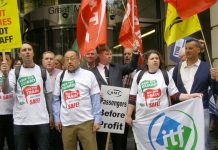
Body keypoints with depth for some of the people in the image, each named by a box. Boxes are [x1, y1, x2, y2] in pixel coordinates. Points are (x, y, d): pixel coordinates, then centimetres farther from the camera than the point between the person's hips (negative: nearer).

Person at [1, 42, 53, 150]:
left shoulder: (43, 71, 5)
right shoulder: (14, 72, 2)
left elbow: (48, 94, 10)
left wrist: (51, 115, 9)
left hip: (42, 120, 0)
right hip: (21, 121, 0)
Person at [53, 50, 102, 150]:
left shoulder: (89, 75, 0)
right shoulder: (60, 76, 9)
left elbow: (95, 99, -1)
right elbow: (56, 99, 12)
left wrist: (97, 120, -6)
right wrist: (57, 118, 7)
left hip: (86, 122, -2)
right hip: (66, 123, 3)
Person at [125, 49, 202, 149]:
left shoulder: (165, 75, 3)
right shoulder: (139, 75, 5)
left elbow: (175, 95, 1)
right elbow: (132, 97, 7)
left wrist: (190, 96, -13)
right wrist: (128, 115, 4)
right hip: (142, 117, 1)